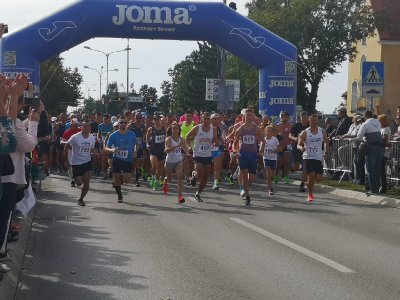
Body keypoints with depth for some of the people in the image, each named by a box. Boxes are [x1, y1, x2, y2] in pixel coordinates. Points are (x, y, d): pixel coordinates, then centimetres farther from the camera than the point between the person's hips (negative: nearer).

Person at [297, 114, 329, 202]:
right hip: (308, 157, -3)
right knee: (311, 176, -11)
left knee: (319, 178, -4)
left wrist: (326, 149, 7)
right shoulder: (305, 133, -4)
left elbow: (326, 142, 21)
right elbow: (298, 145, -4)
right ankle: (310, 195, 8)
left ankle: (310, 182, 32)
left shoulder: (322, 132, 4)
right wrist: (301, 148, -25)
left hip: (318, 158, 3)